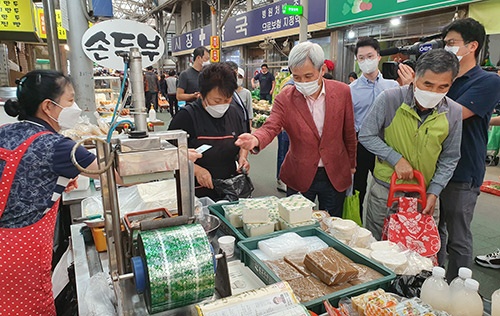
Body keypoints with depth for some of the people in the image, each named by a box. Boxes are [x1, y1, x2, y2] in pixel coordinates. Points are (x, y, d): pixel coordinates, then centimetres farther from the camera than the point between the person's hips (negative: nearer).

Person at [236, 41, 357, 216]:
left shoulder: (342, 91, -7)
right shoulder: (284, 98, -12)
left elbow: (349, 132, 2)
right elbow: (270, 127, -21)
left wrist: (351, 163, 12)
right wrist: (256, 139, -44)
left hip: (336, 175, 1)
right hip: (299, 177, -1)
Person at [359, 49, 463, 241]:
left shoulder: (454, 112, -6)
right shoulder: (390, 99, -16)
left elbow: (449, 158, 2)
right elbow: (366, 136, -11)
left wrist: (434, 192, -6)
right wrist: (396, 158, -19)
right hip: (384, 190, -2)